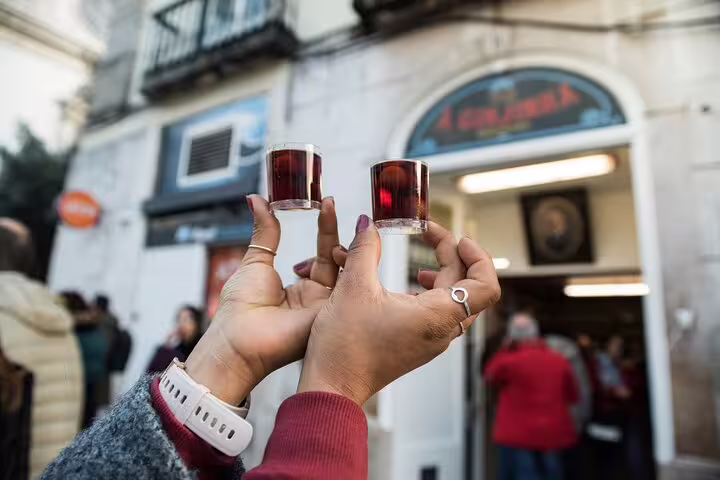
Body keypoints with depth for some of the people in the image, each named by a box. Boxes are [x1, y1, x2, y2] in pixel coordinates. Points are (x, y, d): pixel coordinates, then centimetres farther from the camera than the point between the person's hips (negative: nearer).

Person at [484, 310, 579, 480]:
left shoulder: (509, 361, -15)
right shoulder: (560, 361, 0)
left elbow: (490, 377, 6)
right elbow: (572, 396, 12)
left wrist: (506, 348, 4)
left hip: (518, 436, -4)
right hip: (554, 435, 5)